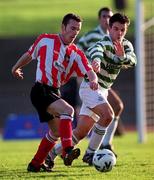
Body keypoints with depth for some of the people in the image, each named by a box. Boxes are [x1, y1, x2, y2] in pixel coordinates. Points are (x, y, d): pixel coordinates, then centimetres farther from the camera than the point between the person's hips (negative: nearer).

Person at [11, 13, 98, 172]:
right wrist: (16, 68, 28)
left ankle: (35, 164, 27)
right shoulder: (45, 40, -5)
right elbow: (29, 55, 13)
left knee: (56, 131, 13)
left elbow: (89, 71, -11)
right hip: (40, 90, -7)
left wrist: (93, 80, -35)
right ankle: (67, 151, -38)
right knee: (67, 110, -28)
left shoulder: (76, 54, 3)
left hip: (54, 93, 7)